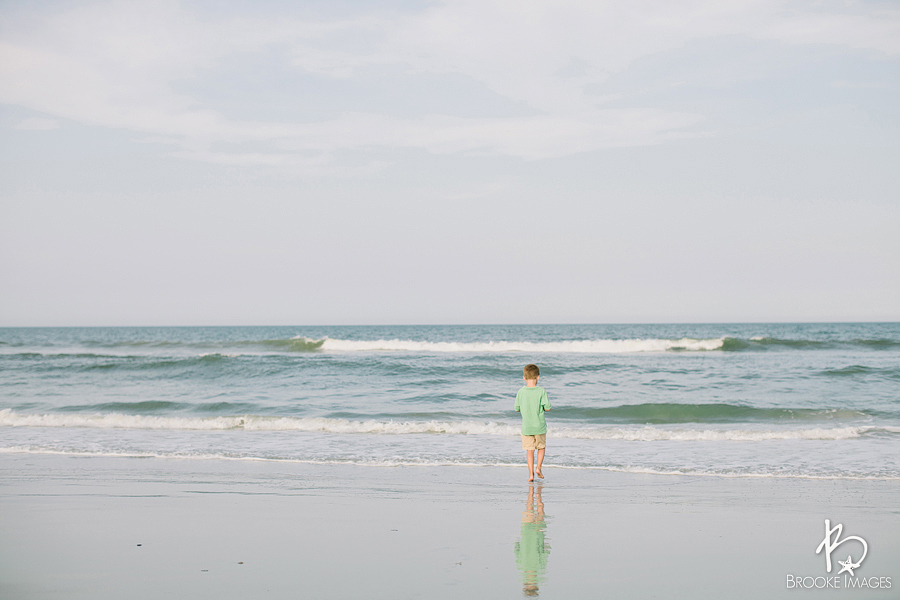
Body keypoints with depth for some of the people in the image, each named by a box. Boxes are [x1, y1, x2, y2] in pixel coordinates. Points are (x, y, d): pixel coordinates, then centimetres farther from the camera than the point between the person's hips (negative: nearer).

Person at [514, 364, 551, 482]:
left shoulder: (521, 392, -6)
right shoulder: (541, 391, -12)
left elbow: (517, 409, 1)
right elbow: (547, 407, -12)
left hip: (526, 427, 1)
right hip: (540, 426, -1)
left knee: (529, 450, 7)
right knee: (541, 447, 18)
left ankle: (531, 473, 2)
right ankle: (538, 467, 6)